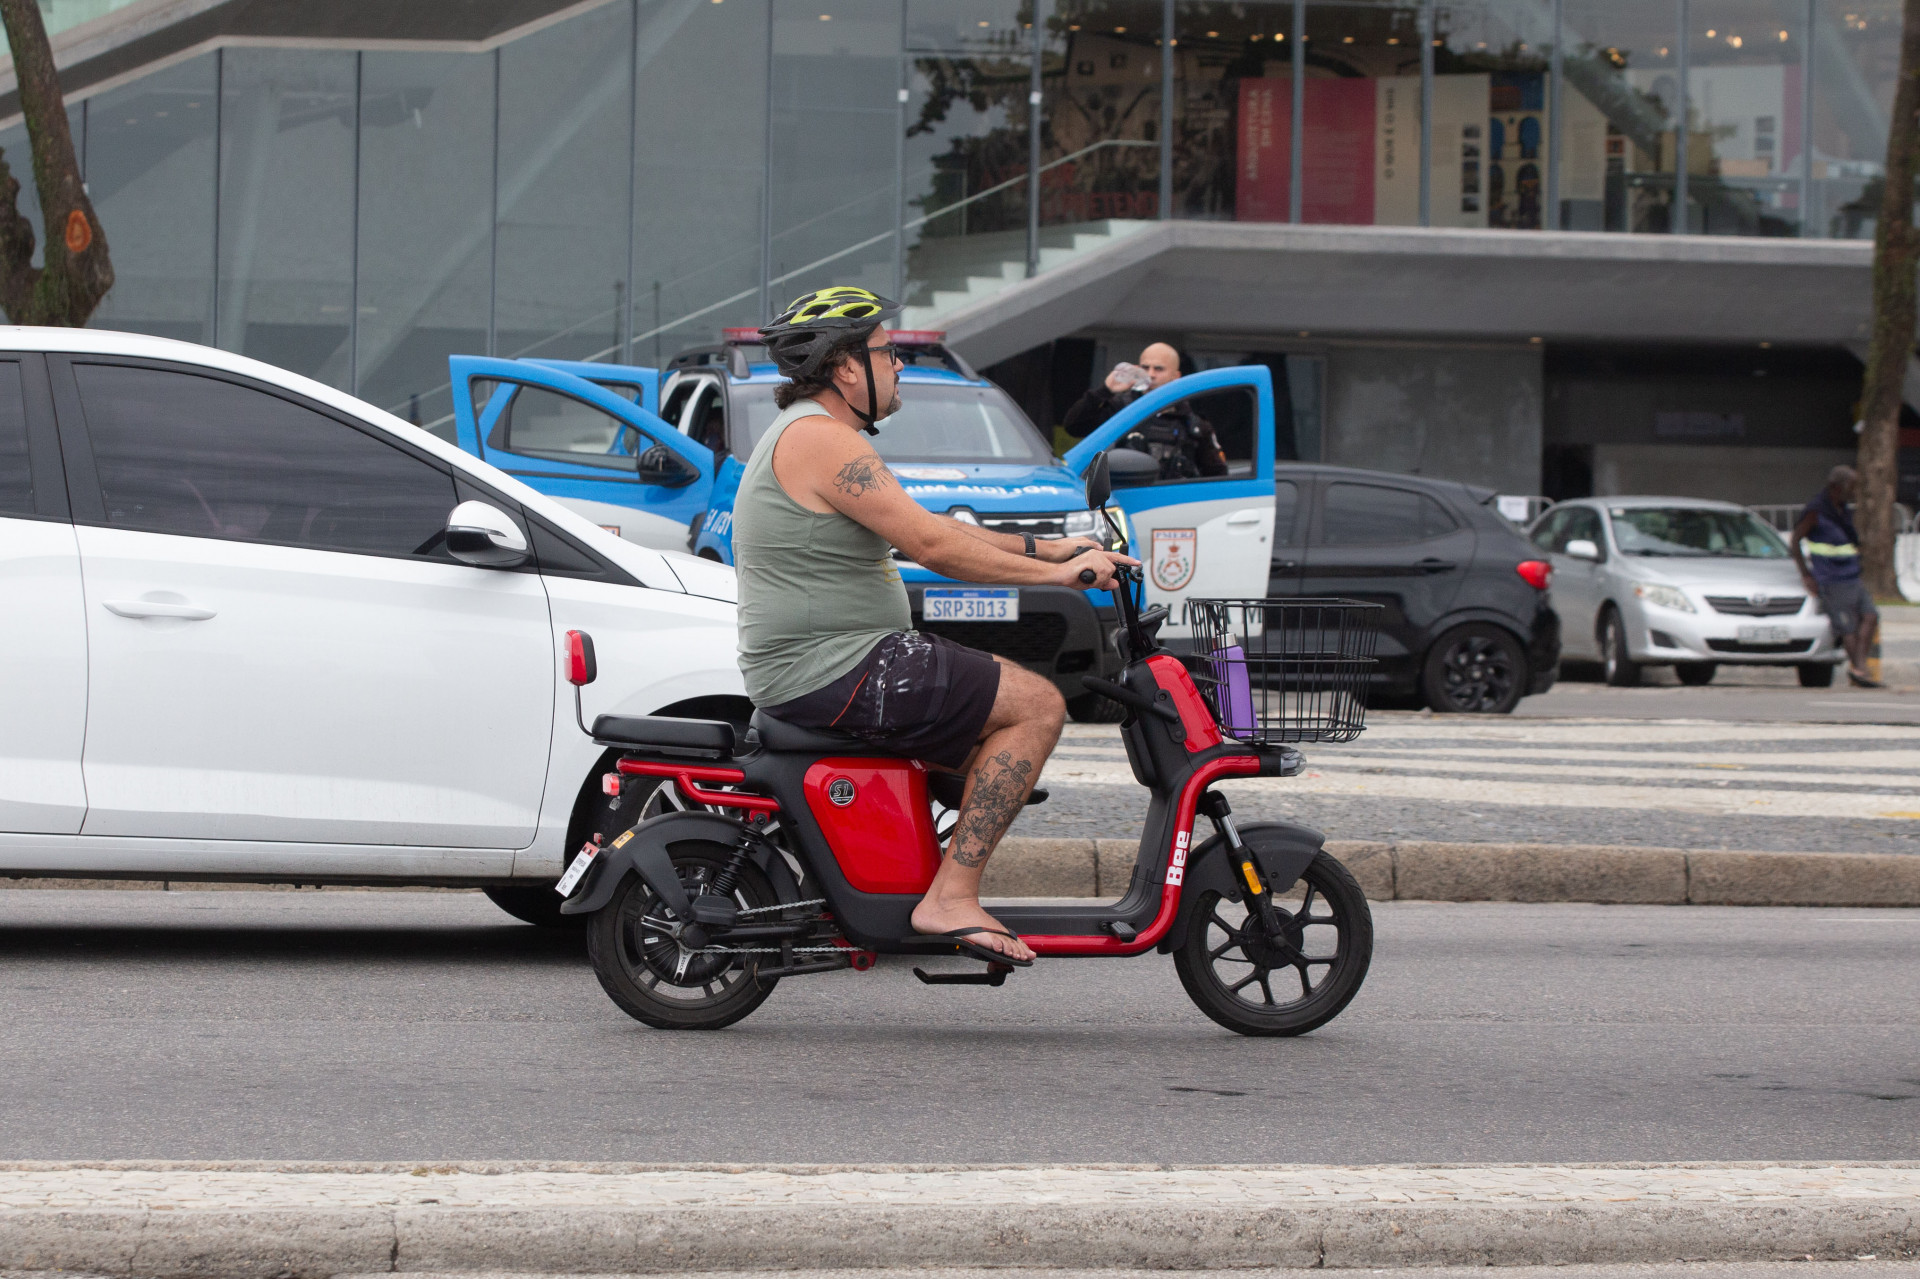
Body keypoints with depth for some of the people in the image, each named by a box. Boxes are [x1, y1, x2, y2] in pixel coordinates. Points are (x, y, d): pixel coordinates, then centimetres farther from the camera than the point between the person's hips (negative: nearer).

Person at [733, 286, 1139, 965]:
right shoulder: (819, 438, -16)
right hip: (835, 672, -11)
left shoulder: (807, 432, 19)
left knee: (1005, 697, 22)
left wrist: (1045, 547, 16)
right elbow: (932, 545, -21)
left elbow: (926, 527, 22)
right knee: (1038, 703, -11)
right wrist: (1057, 573, -14)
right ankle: (950, 896, -16)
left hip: (798, 673, 11)